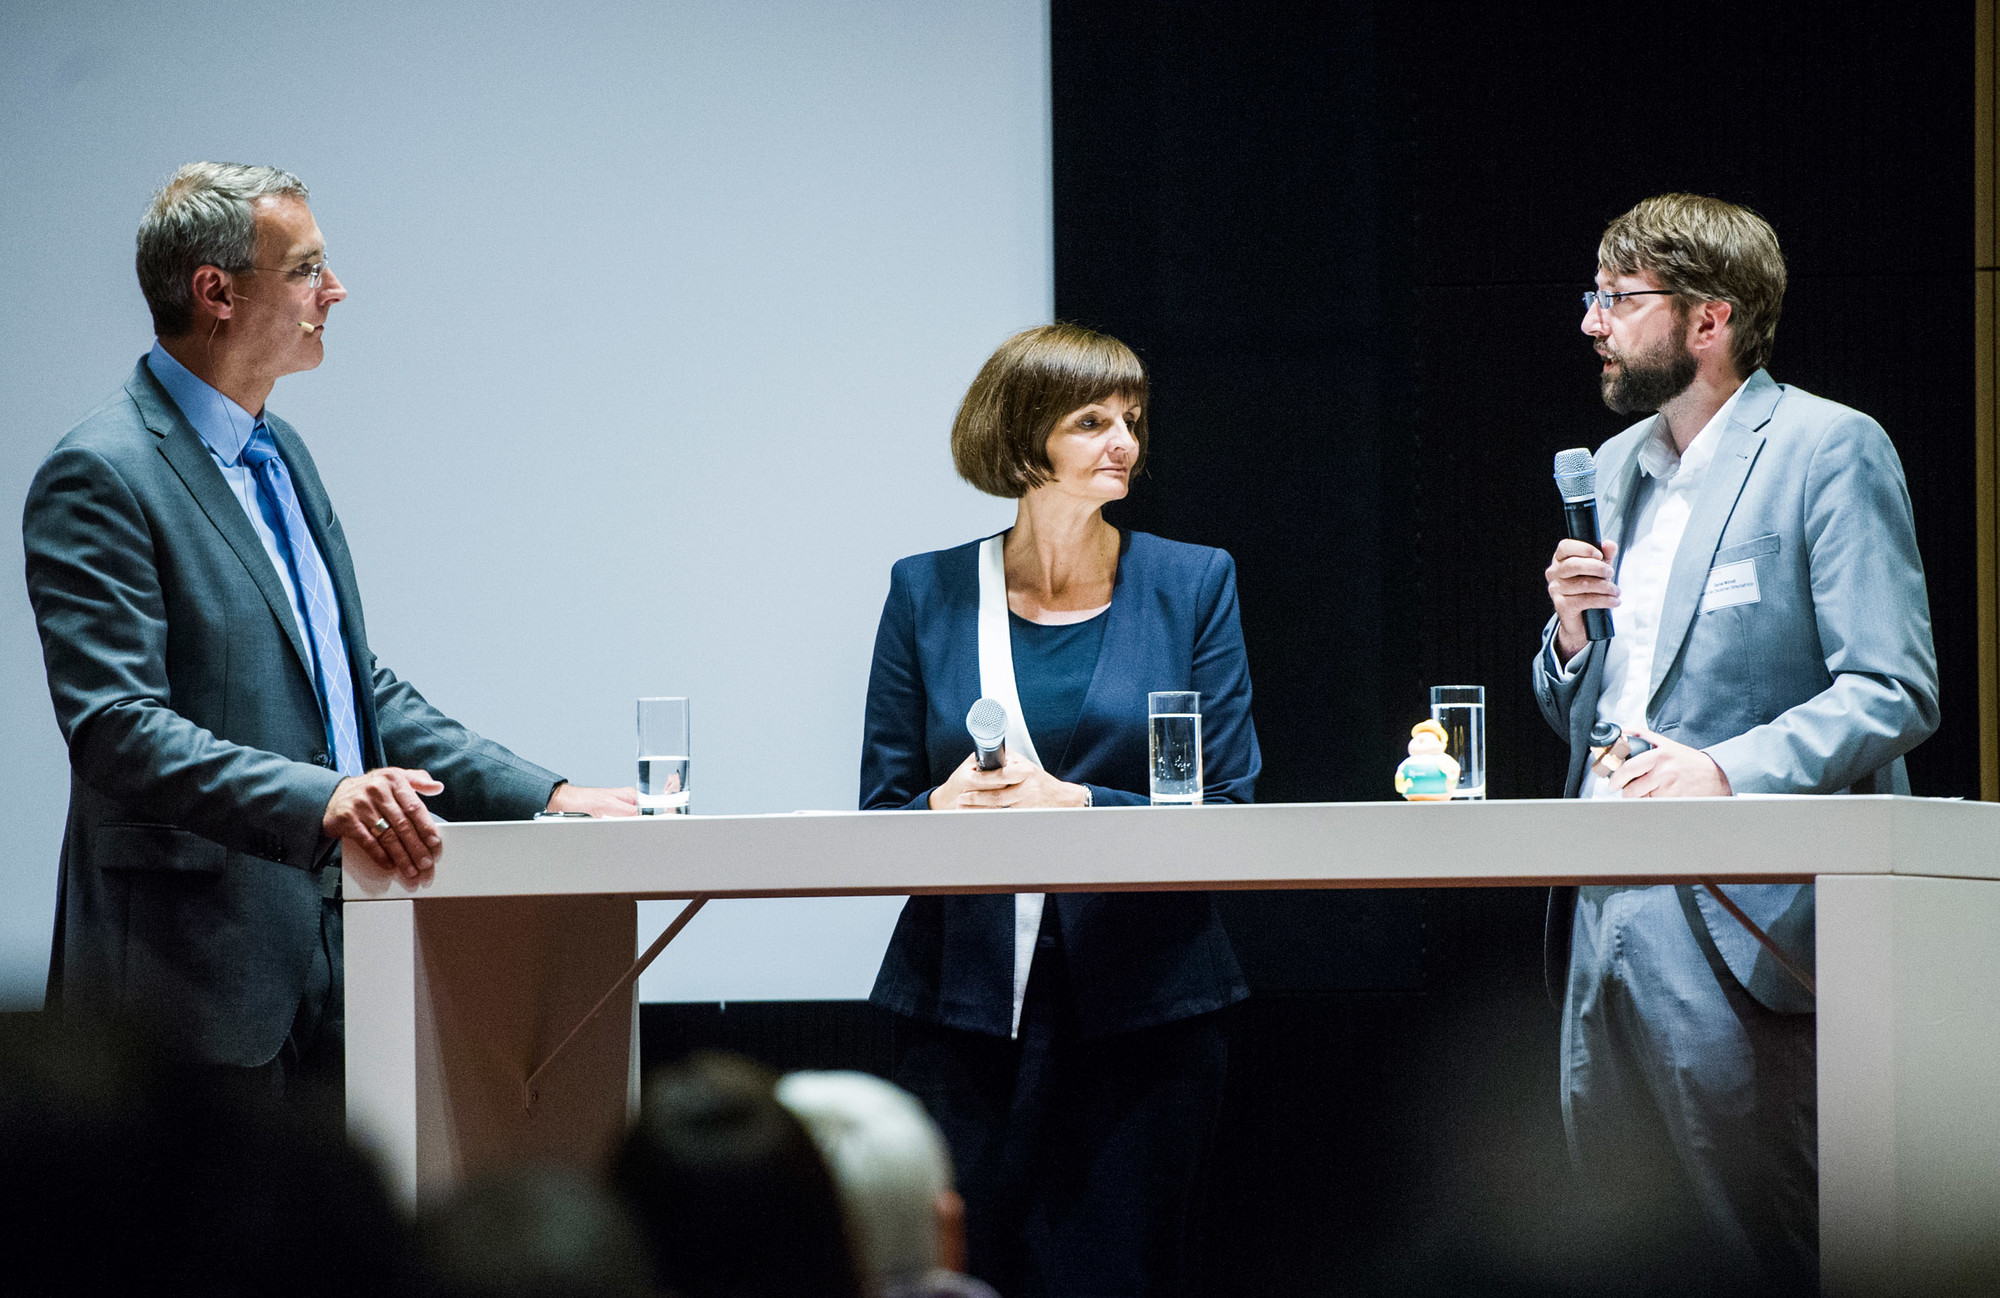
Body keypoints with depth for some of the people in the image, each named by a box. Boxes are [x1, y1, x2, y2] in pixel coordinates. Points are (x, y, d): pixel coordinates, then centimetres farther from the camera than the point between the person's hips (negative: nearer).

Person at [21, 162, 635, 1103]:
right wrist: (317, 800, -33)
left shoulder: (280, 457, 19)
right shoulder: (99, 478, -11)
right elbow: (115, 728, -22)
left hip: (326, 974, 9)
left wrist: (541, 798, 12)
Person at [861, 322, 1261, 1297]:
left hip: (1143, 1007, 0)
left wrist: (1073, 805, -14)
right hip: (965, 1003, 0)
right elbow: (879, 814, 8)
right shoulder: (928, 595, 8)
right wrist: (947, 806, -15)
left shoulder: (1192, 585, 7)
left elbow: (1227, 809, 0)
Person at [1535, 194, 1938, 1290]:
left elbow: (1892, 694, -12)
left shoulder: (1829, 450, -5)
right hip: (1607, 909, 8)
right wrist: (1571, 634, 5)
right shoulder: (1619, 468, 20)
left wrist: (1730, 771, -26)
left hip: (1737, 925, -8)